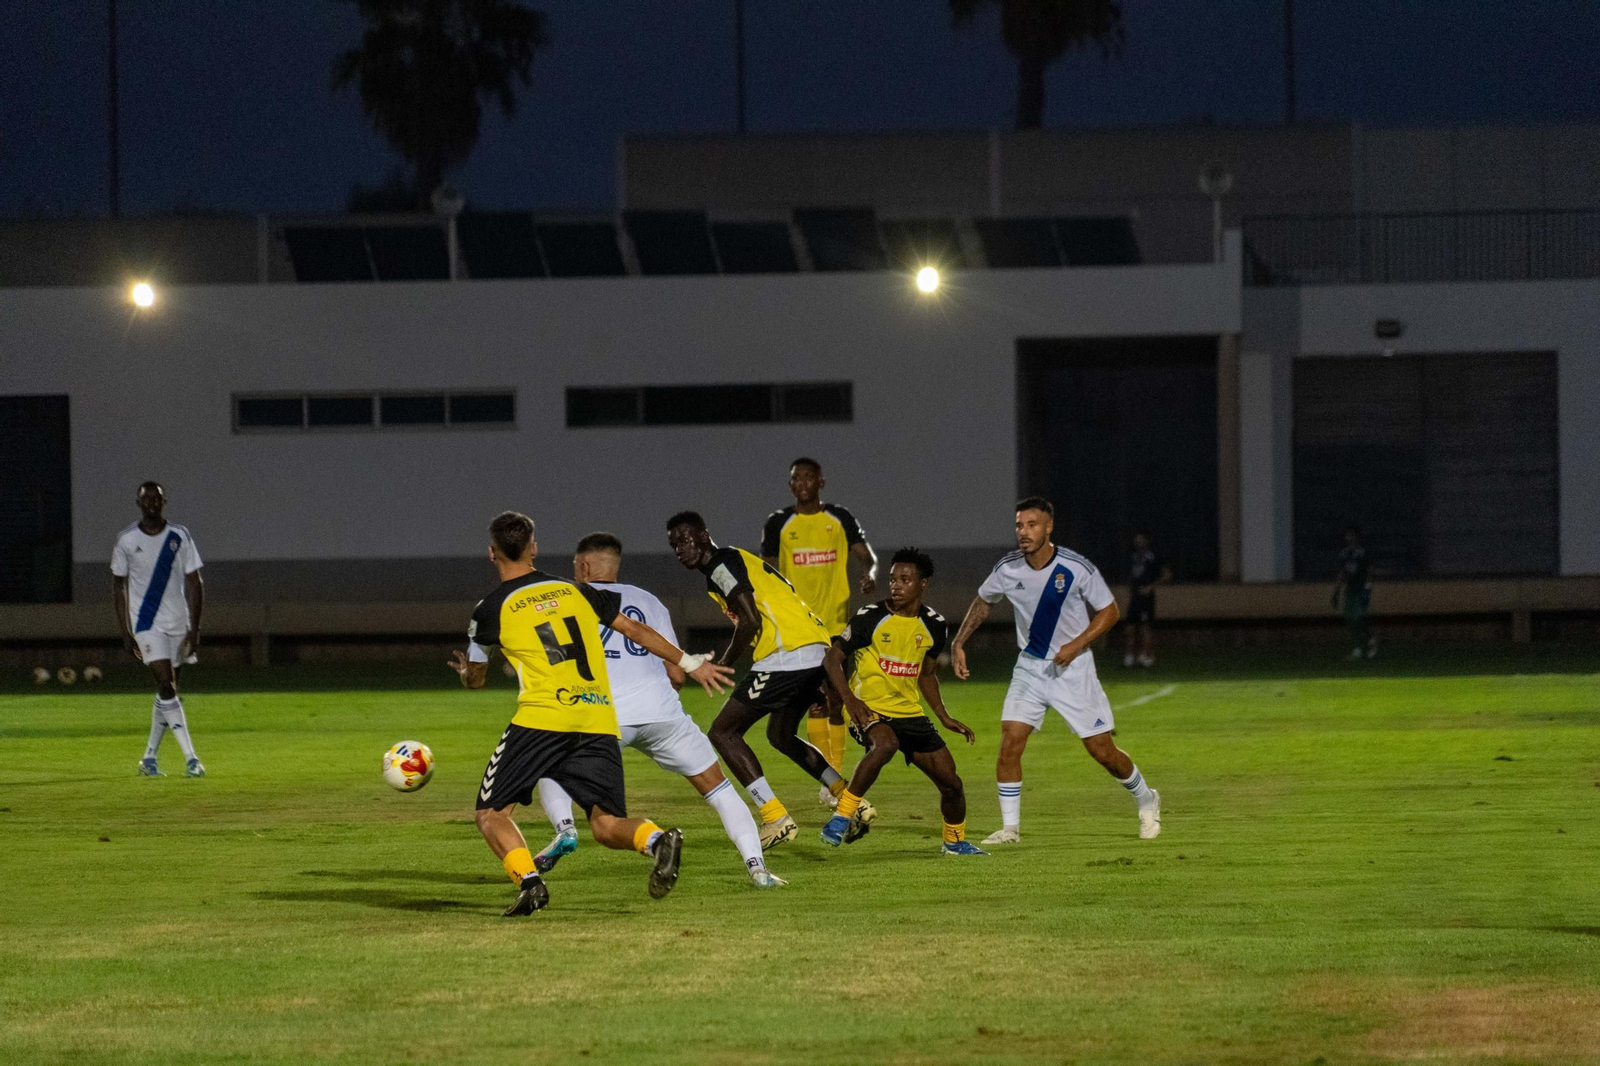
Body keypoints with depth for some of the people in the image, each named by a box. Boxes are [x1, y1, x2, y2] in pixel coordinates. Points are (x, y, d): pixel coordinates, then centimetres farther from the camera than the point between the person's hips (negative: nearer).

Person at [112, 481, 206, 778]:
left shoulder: (180, 537, 0)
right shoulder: (126, 541, -2)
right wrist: (125, 632, 1)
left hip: (178, 624, 3)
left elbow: (194, 583, 2)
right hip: (146, 623, -3)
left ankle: (149, 758, 19)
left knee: (167, 692, 7)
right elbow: (118, 587, 5)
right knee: (167, 688, -15)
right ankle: (191, 758, -18)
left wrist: (194, 628, -6)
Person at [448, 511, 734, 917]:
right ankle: (657, 839, -28)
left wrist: (465, 671, 46)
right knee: (605, 824, 4)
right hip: (599, 720, 4)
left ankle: (528, 879, -18)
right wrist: (691, 664, 30)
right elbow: (635, 630, 21)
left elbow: (475, 678, 21)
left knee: (491, 814, 7)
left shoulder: (492, 609, 8)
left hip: (541, 718, -4)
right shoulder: (575, 591, 18)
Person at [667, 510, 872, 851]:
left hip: (786, 654, -10)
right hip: (815, 651, 10)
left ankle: (776, 819, -8)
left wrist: (724, 664, 0)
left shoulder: (721, 565, -3)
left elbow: (750, 621, -14)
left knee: (723, 732, -3)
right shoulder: (738, 561, 27)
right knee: (780, 734, 29)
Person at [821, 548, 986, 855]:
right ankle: (842, 816, -31)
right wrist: (849, 697, -22)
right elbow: (833, 657, -7)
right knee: (886, 743, -40)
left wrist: (944, 717, 14)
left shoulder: (934, 625, 4)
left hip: (910, 713, 5)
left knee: (951, 782, 3)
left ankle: (955, 841, 31)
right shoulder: (870, 618, -10)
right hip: (870, 711, -5)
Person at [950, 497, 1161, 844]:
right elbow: (982, 602, 12)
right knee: (1009, 744, -12)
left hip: (1073, 668, -3)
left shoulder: (1076, 568, -18)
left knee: (1102, 750, 1)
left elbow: (1108, 611, -7)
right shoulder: (1008, 570, -8)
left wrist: (1077, 645, -20)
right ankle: (1010, 827, -2)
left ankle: (1146, 800, 27)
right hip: (1030, 668, 3)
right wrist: (958, 643, 3)